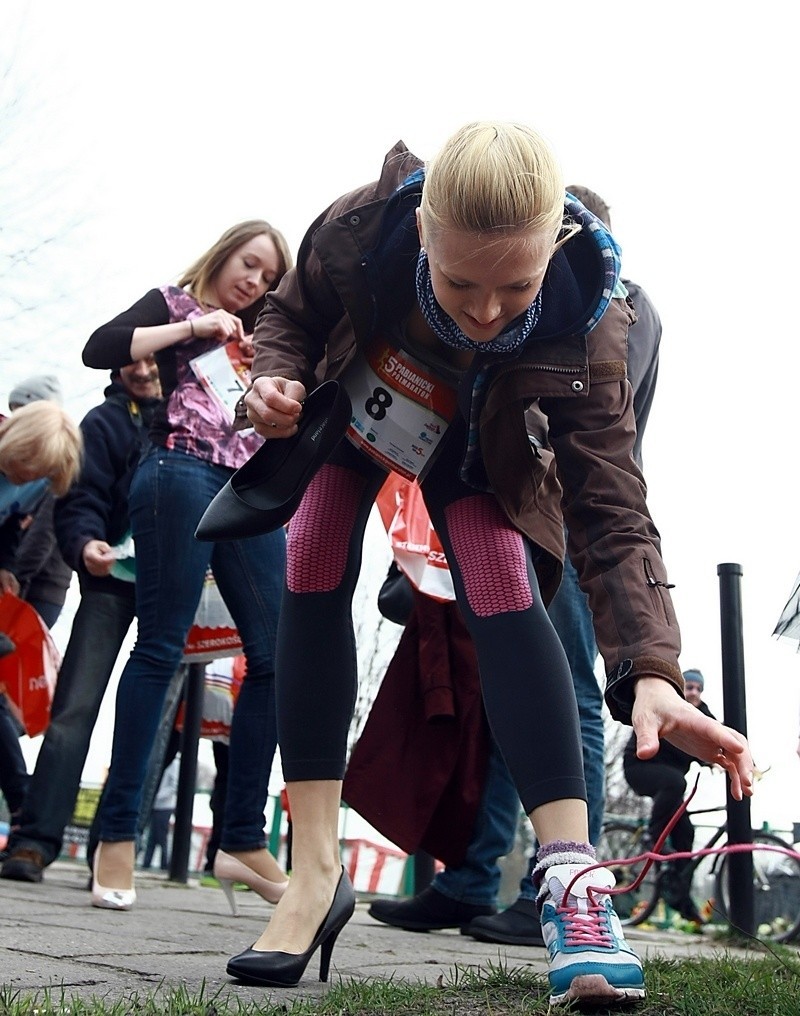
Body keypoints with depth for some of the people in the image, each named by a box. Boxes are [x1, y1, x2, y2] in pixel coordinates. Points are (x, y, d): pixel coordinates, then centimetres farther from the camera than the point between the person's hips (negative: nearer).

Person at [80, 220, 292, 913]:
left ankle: (244, 840, 1)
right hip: (182, 475, -6)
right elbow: (100, 349, -5)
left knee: (276, 654, -3)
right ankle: (116, 835, -9)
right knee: (161, 646, -11)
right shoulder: (175, 306, 13)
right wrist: (195, 328, -5)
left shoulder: (258, 339, 27)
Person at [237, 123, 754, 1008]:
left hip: (473, 452, -1)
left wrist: (649, 671, -53)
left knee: (503, 584, -24)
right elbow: (291, 313, -13)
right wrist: (278, 377, -36)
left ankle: (569, 873, -26)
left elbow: (611, 512, -40)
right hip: (352, 405, 2)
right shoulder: (359, 230, -37)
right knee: (313, 565, -16)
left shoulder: (586, 327, -39)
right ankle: (315, 869, -12)